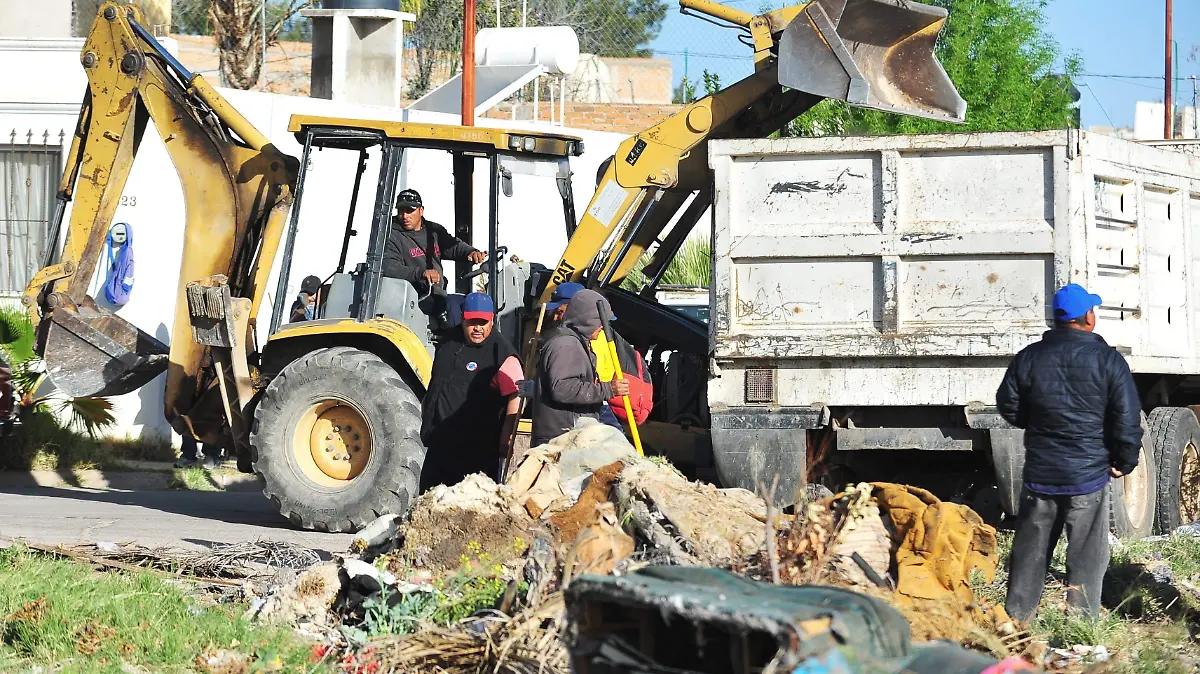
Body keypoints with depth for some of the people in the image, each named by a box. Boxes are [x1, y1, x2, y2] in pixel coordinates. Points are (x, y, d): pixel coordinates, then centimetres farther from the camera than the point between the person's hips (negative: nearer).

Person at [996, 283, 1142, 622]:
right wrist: (1125, 462, 5)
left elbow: (1008, 406, 9)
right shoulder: (1108, 360, -8)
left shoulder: (1029, 358, 1)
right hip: (1089, 474, -3)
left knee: (1030, 549, 12)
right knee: (1087, 555, 3)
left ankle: (1016, 616, 16)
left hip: (1040, 473, 3)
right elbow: (1127, 419, -8)